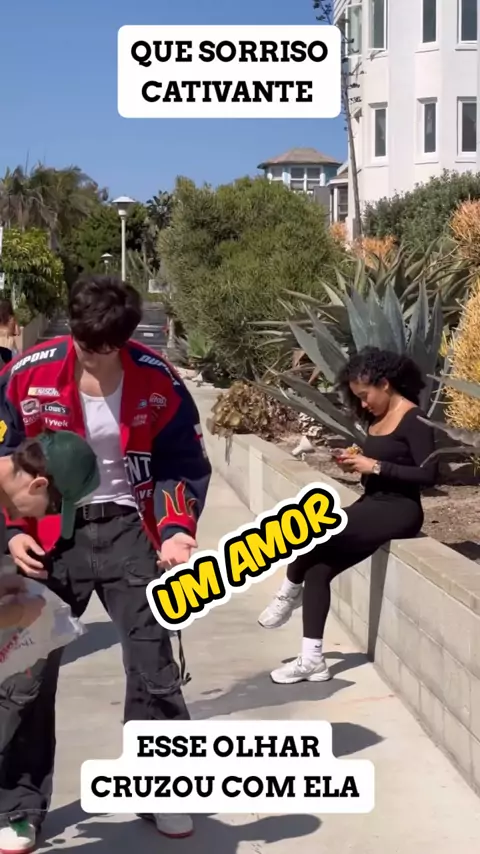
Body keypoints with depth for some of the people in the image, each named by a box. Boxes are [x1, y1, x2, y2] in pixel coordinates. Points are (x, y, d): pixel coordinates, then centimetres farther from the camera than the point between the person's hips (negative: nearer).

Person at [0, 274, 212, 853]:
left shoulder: (159, 382, -9)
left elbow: (182, 466, 1)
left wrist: (177, 528, -13)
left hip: (126, 529, 1)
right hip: (50, 535, 0)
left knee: (154, 666, 4)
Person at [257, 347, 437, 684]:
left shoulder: (413, 420, -12)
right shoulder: (376, 418, 12)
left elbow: (428, 474, -21)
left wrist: (375, 466, -20)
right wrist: (355, 462, -1)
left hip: (398, 511, -9)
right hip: (373, 505, 9)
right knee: (317, 571, -5)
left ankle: (290, 592, 4)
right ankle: (312, 659, -2)